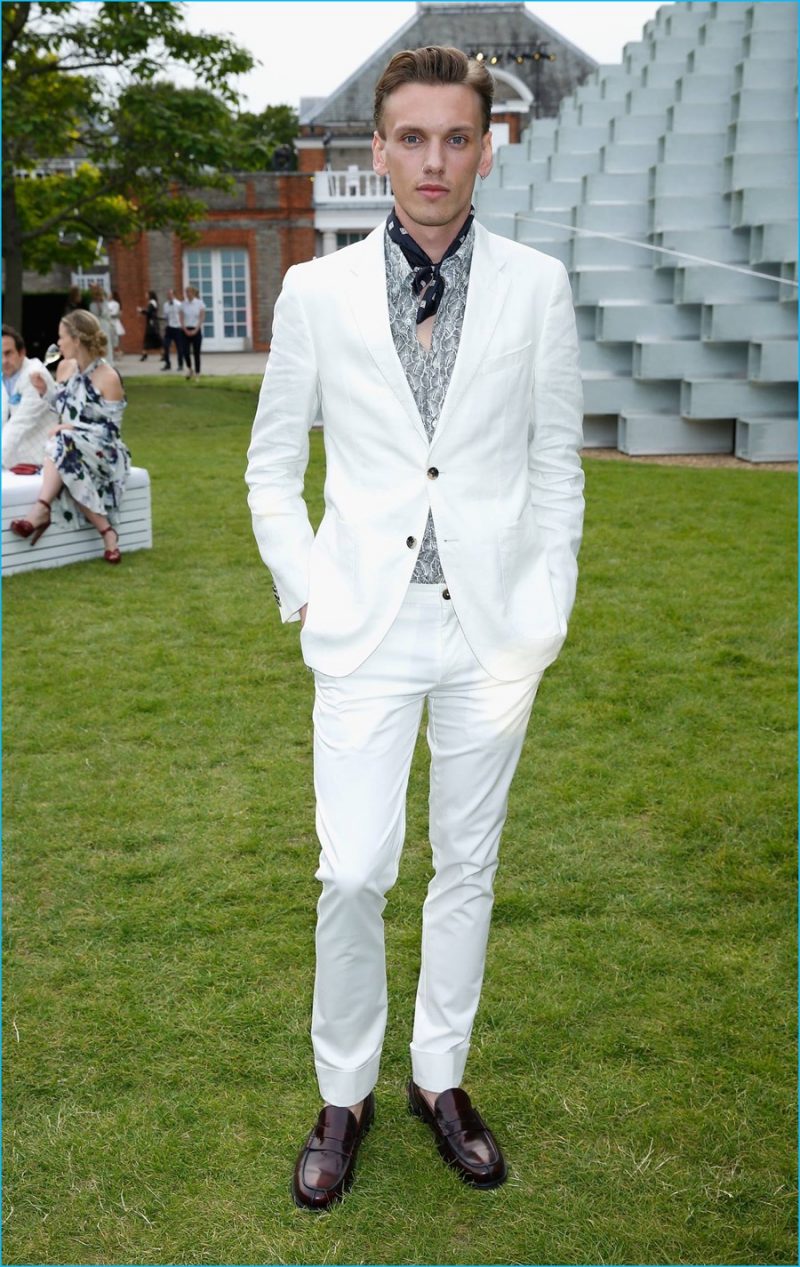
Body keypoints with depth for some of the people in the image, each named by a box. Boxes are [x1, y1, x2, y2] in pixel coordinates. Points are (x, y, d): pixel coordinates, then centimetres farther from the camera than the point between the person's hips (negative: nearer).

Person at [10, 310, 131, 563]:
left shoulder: (108, 377, -12)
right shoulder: (65, 367, 8)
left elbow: (111, 430, -12)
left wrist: (73, 428, -20)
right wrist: (45, 391, 3)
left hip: (101, 451, -5)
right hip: (68, 449, 6)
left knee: (63, 445, -36)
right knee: (65, 473, -30)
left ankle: (42, 510, -37)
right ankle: (106, 530, -27)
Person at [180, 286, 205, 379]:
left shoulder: (200, 303, -3)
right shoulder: (183, 304, 4)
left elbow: (202, 318, -5)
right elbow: (182, 318, 4)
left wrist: (195, 330, -13)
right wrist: (185, 330, -9)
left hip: (196, 330, -2)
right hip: (186, 330, 2)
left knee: (196, 353, 0)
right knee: (185, 351, -8)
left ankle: (197, 373, 8)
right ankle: (190, 370, 15)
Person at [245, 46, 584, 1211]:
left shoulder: (537, 287, 2)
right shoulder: (317, 292, 2)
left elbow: (557, 464, 5)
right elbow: (271, 466, 8)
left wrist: (546, 616, -1)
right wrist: (305, 594, -2)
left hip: (492, 629, 1)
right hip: (367, 627, -1)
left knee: (468, 864, 11)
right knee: (355, 873, -2)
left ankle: (440, 1076, 31)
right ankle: (345, 1093, 21)